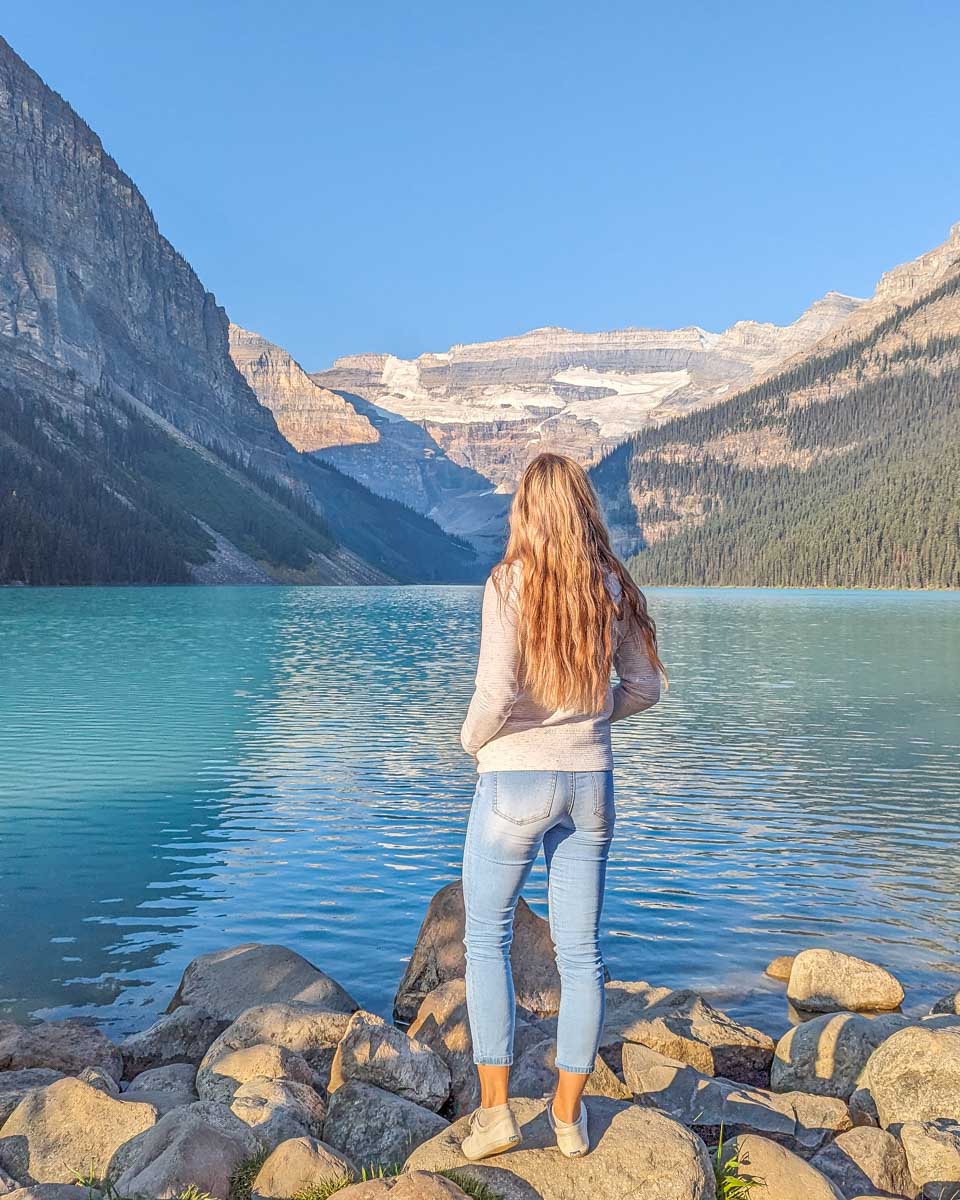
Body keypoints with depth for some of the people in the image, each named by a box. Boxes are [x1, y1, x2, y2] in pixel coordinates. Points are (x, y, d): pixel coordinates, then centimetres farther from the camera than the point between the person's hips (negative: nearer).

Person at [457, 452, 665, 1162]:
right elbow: (646, 686, 8)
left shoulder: (510, 581, -13)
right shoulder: (613, 587, 1)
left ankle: (495, 1110, 15)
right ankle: (570, 1115, 24)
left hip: (516, 781, -4)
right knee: (581, 951, 13)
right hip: (592, 782, 4)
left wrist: (473, 738, -2)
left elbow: (497, 689, -22)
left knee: (486, 939, 14)